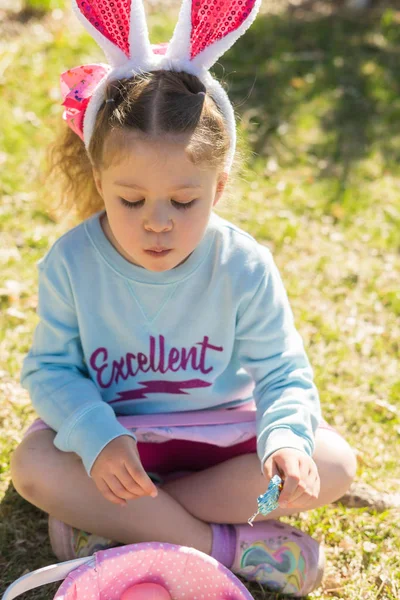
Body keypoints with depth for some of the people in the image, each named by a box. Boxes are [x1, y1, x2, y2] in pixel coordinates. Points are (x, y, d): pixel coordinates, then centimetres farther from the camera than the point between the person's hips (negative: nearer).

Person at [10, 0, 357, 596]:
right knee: (32, 467, -29)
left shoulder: (244, 267, -18)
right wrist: (97, 438, -30)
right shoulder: (71, 263, -17)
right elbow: (51, 367, -11)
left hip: (222, 426, 1)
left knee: (332, 464, -20)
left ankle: (115, 523, -22)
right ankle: (222, 544, -24)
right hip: (108, 428, 0)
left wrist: (285, 439, -34)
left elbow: (283, 374, -12)